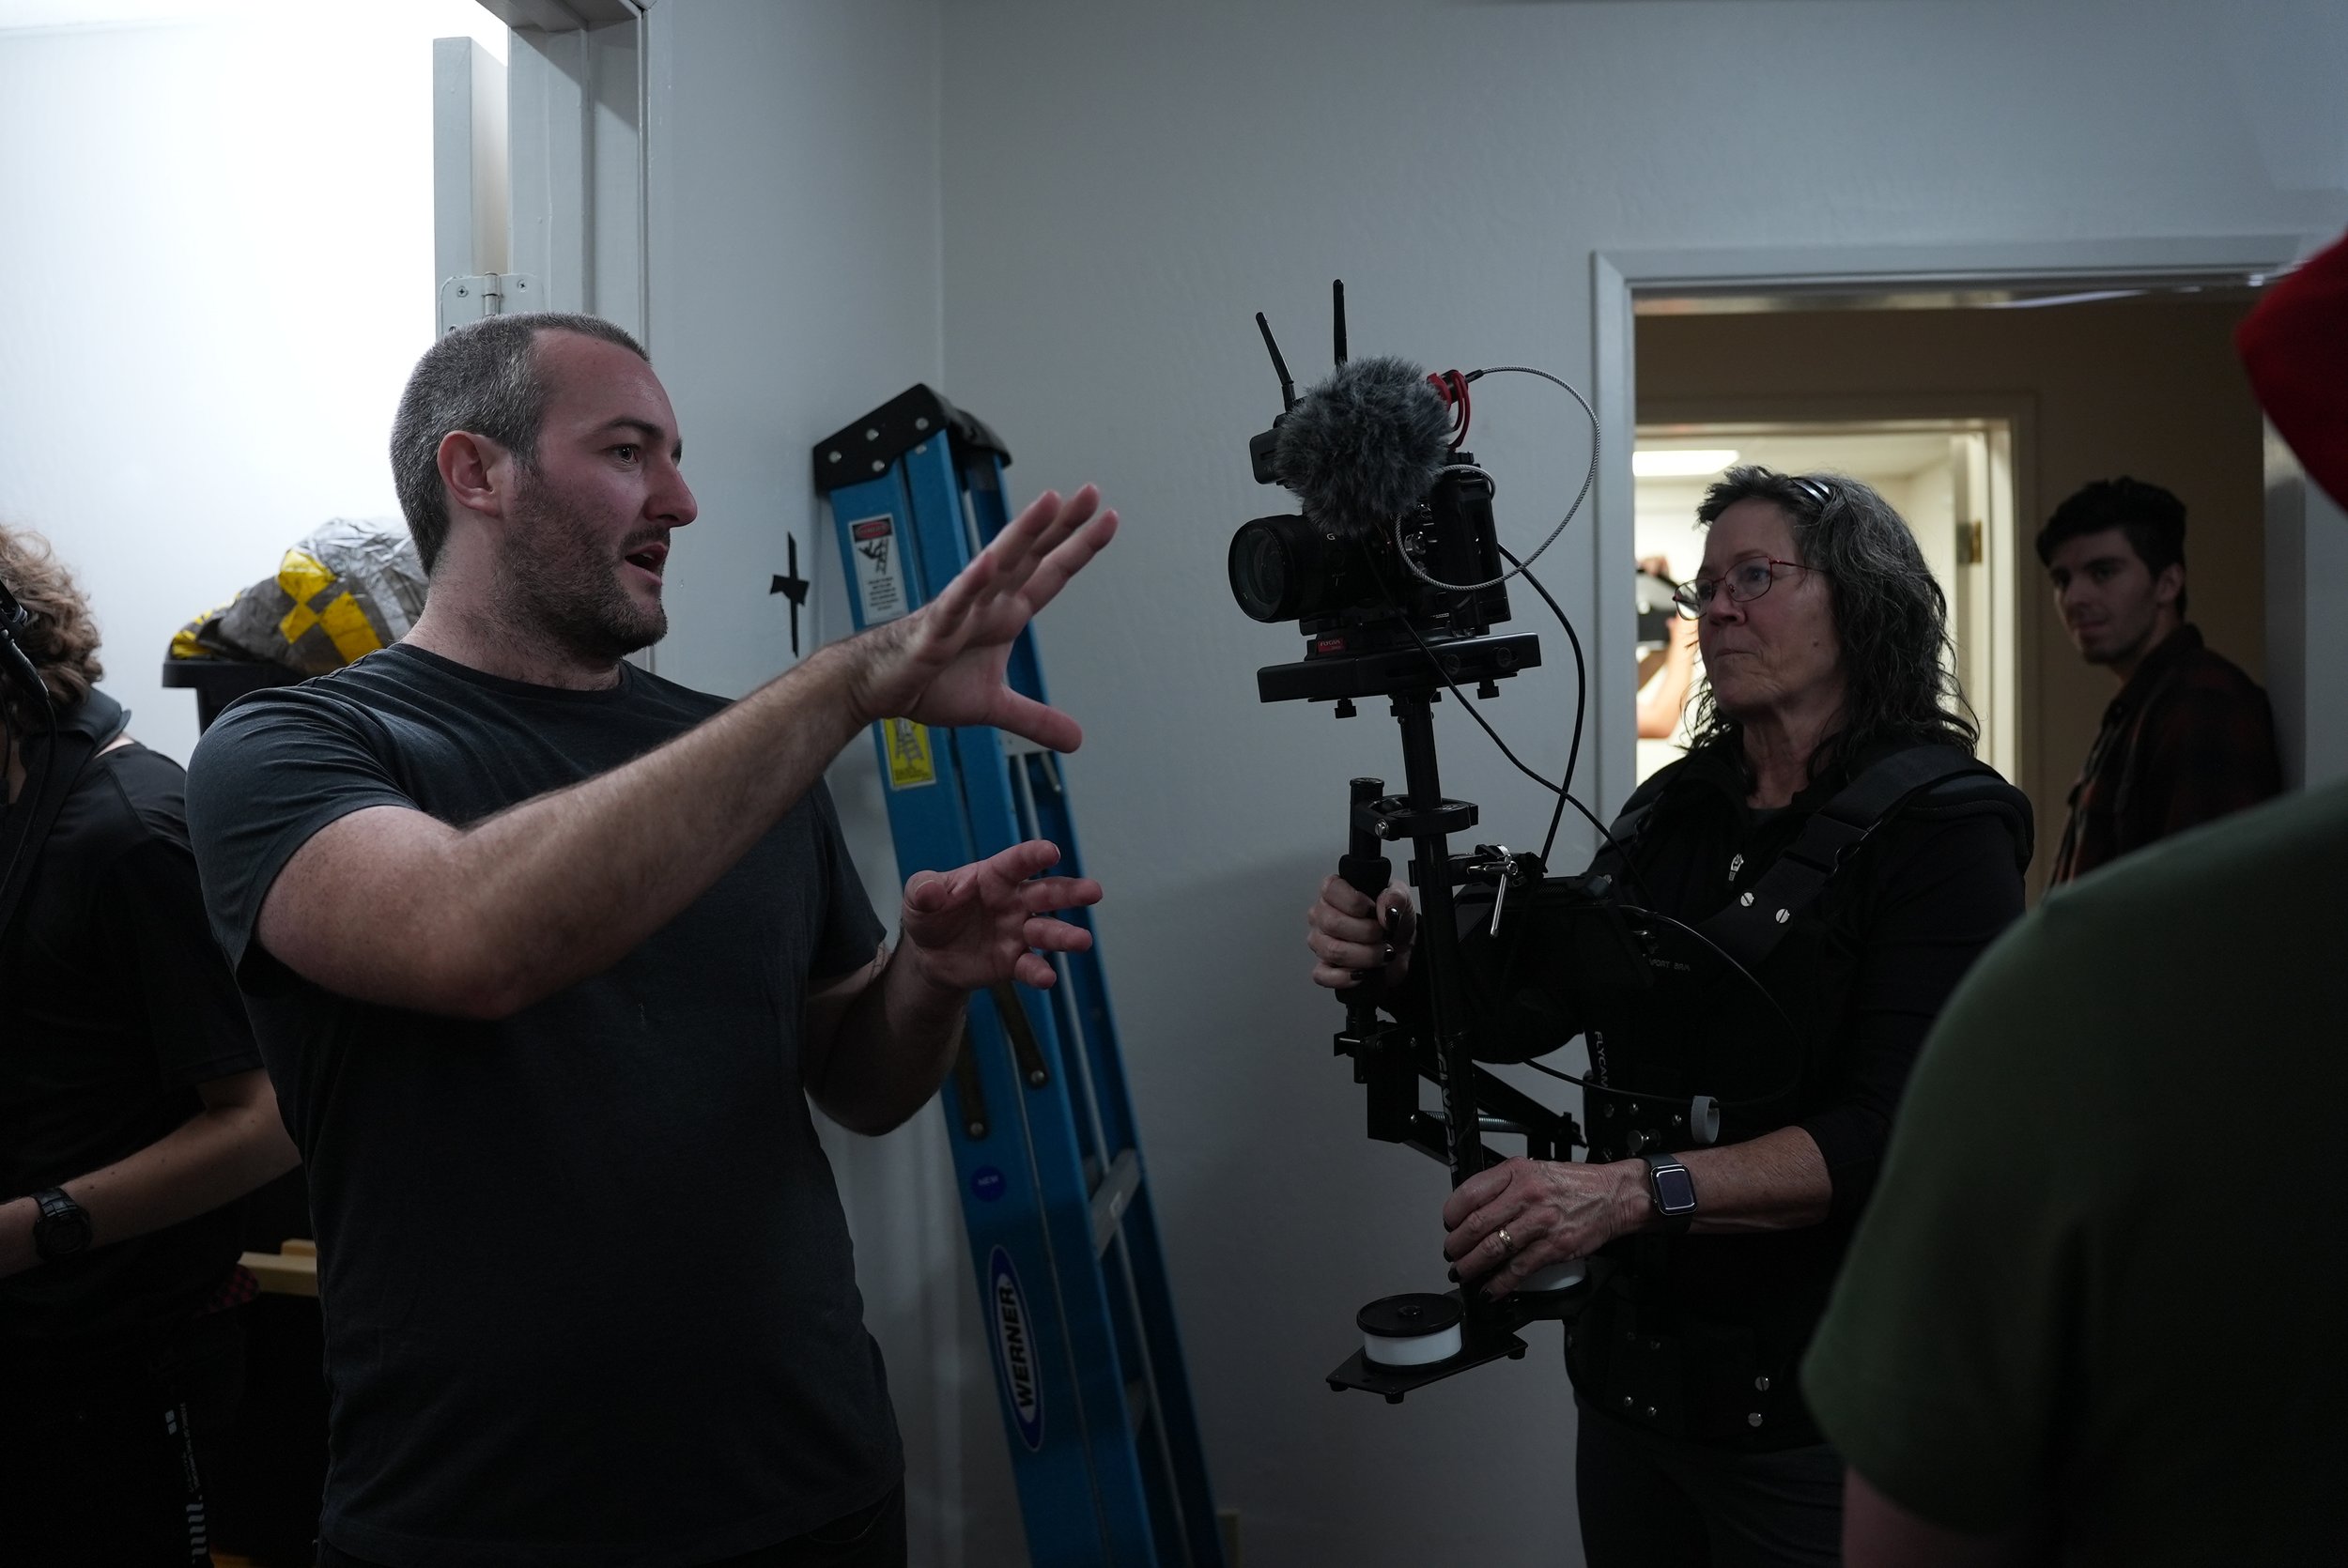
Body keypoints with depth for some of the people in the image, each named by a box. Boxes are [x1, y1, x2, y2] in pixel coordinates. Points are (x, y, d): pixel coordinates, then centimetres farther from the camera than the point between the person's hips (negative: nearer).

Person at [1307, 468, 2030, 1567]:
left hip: (1817, 1405, -5)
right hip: (1633, 1369, 5)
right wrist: (1404, 957, -21)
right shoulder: (1675, 808, 5)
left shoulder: (1941, 825, -13)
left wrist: (1634, 1191, -34)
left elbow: (1893, 1133, -22)